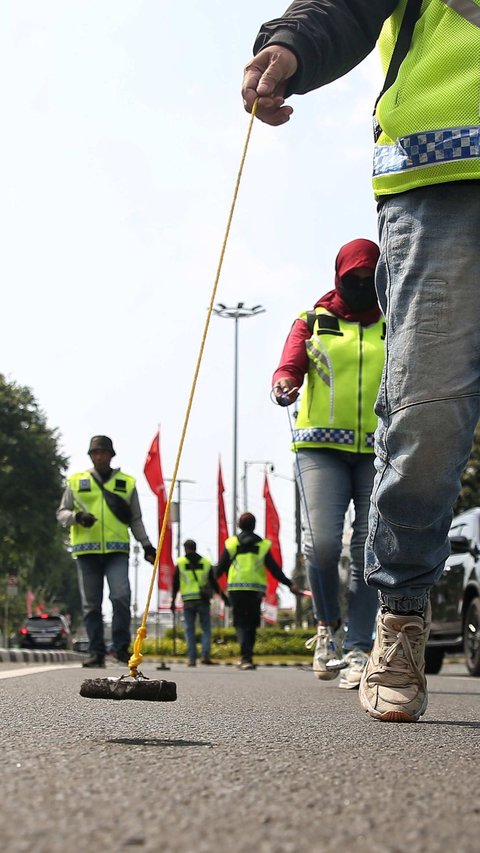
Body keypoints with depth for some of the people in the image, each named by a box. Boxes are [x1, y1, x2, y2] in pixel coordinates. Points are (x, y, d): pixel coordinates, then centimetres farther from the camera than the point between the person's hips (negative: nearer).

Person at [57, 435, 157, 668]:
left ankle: (121, 647, -7)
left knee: (121, 595, -17)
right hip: (86, 550, 1)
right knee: (91, 604, 3)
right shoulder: (76, 482, 11)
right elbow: (61, 513, 12)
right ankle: (96, 652, 9)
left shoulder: (127, 483, 13)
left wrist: (147, 545, 11)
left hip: (117, 550, -1)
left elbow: (136, 520, 19)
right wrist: (77, 516, -9)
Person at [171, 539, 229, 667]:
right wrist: (224, 597, 15)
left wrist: (173, 601, 10)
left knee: (189, 630, 5)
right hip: (203, 600, 0)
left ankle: (192, 659, 0)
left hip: (188, 601, 0)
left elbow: (175, 584, 4)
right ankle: (205, 655, -9)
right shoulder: (206, 562, 8)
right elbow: (214, 583, 7)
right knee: (206, 628, 5)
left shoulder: (180, 562, 4)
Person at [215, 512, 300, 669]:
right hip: (255, 590, 1)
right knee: (252, 624, 11)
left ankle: (246, 658, -16)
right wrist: (290, 584, 6)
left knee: (241, 623, 0)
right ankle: (247, 657, 11)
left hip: (236, 589, -1)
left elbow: (221, 567, 7)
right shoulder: (263, 545, 5)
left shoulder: (231, 543, 4)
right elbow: (274, 569, 1)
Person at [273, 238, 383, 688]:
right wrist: (283, 385, -23)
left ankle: (358, 649, 3)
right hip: (321, 445, -1)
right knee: (321, 540, -17)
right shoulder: (313, 322, 13)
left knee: (370, 549, -4)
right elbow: (289, 366, 0)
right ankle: (328, 625, 9)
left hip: (381, 449, 1)